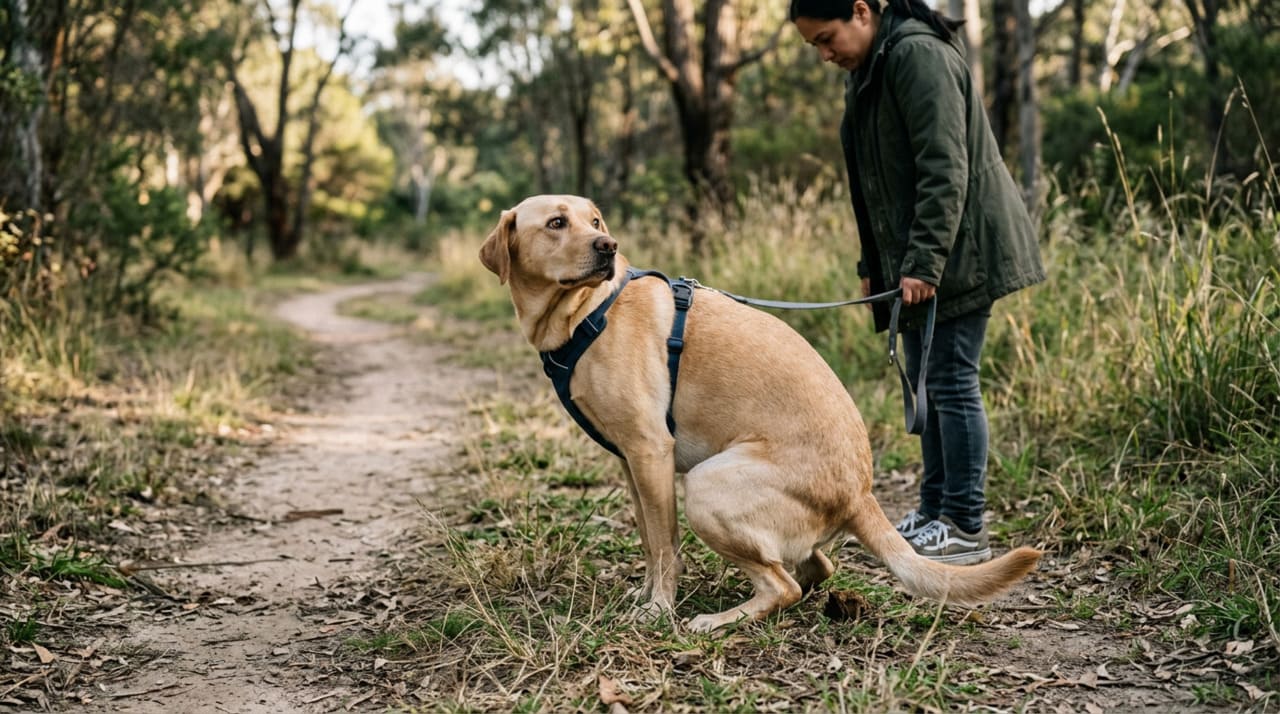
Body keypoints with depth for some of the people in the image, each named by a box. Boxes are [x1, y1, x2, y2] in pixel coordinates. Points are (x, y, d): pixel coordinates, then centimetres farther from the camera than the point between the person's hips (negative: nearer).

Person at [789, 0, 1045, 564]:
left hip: (960, 249, -10)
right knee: (924, 380, 12)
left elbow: (944, 168, -22)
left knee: (951, 380, -8)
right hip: (913, 256, 10)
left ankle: (966, 530, -2)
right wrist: (873, 264, 16)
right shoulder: (865, 71, 16)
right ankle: (934, 512, 21)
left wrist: (923, 261, -24)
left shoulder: (917, 54, -16)